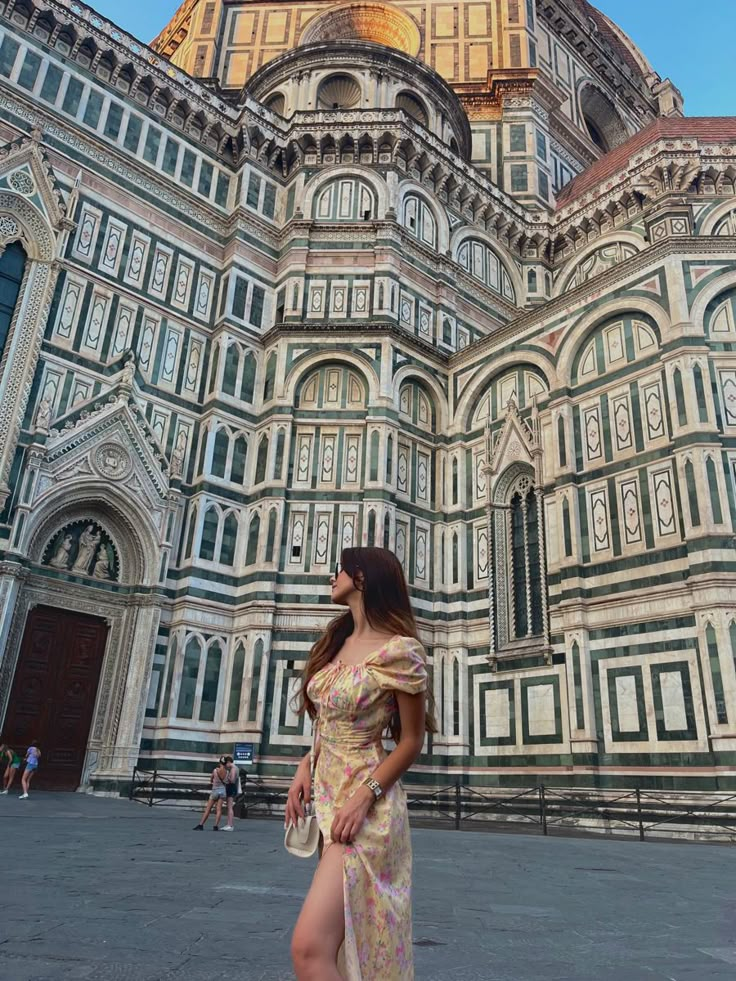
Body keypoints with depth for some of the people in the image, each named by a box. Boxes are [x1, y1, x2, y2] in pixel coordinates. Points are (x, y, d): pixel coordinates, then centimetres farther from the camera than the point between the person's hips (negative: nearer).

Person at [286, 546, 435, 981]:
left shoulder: (398, 651, -15)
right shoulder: (337, 643, 9)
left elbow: (412, 741, -10)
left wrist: (365, 795, -18)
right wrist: (305, 767, 4)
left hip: (365, 803, -8)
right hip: (326, 794, 9)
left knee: (310, 946, -16)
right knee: (340, 941, 19)